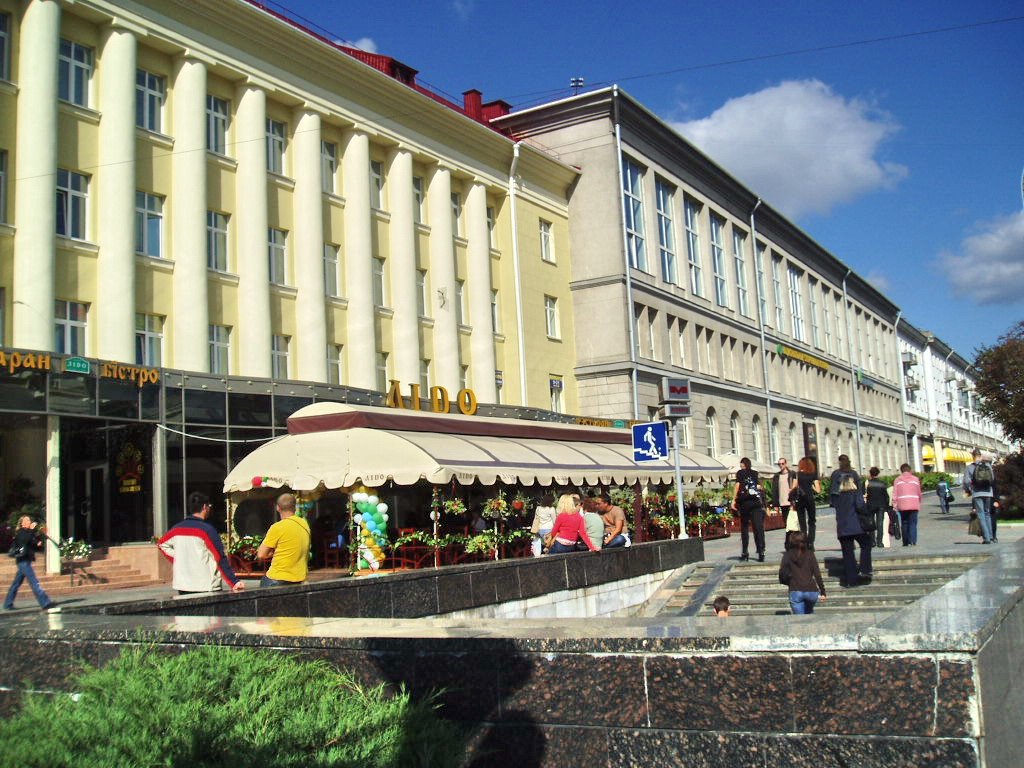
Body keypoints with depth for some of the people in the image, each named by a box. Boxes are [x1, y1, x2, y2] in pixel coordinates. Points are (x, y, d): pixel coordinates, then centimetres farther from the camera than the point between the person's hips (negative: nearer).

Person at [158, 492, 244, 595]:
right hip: (207, 588, -5)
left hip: (182, 586, 5)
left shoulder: (177, 529, 5)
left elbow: (162, 544, 21)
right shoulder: (207, 530, -11)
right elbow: (221, 558, -13)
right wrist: (234, 582, -11)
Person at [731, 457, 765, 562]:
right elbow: (759, 487, 8)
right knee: (758, 528, -2)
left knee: (744, 527, 9)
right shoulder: (755, 473, 12)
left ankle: (745, 552, 9)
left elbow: (737, 486, -5)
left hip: (744, 502, -2)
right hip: (756, 502, 2)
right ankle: (761, 552, -12)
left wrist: (734, 500, -4)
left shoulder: (740, 473, 4)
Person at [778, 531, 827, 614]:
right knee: (809, 613, 27)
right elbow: (817, 574, 3)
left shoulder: (788, 555, 5)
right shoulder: (809, 555, 8)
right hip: (811, 591, 2)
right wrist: (822, 592, 5)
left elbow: (782, 574, -3)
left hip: (795, 592, -2)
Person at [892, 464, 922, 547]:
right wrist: (919, 503, 20)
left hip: (902, 505, 1)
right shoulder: (915, 479, 7)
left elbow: (894, 494, 1)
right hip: (914, 505, 0)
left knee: (904, 524, 9)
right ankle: (913, 541, -12)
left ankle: (906, 542, 8)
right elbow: (919, 493, 9)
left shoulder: (897, 480, 6)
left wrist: (894, 505, 3)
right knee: (913, 523, 0)